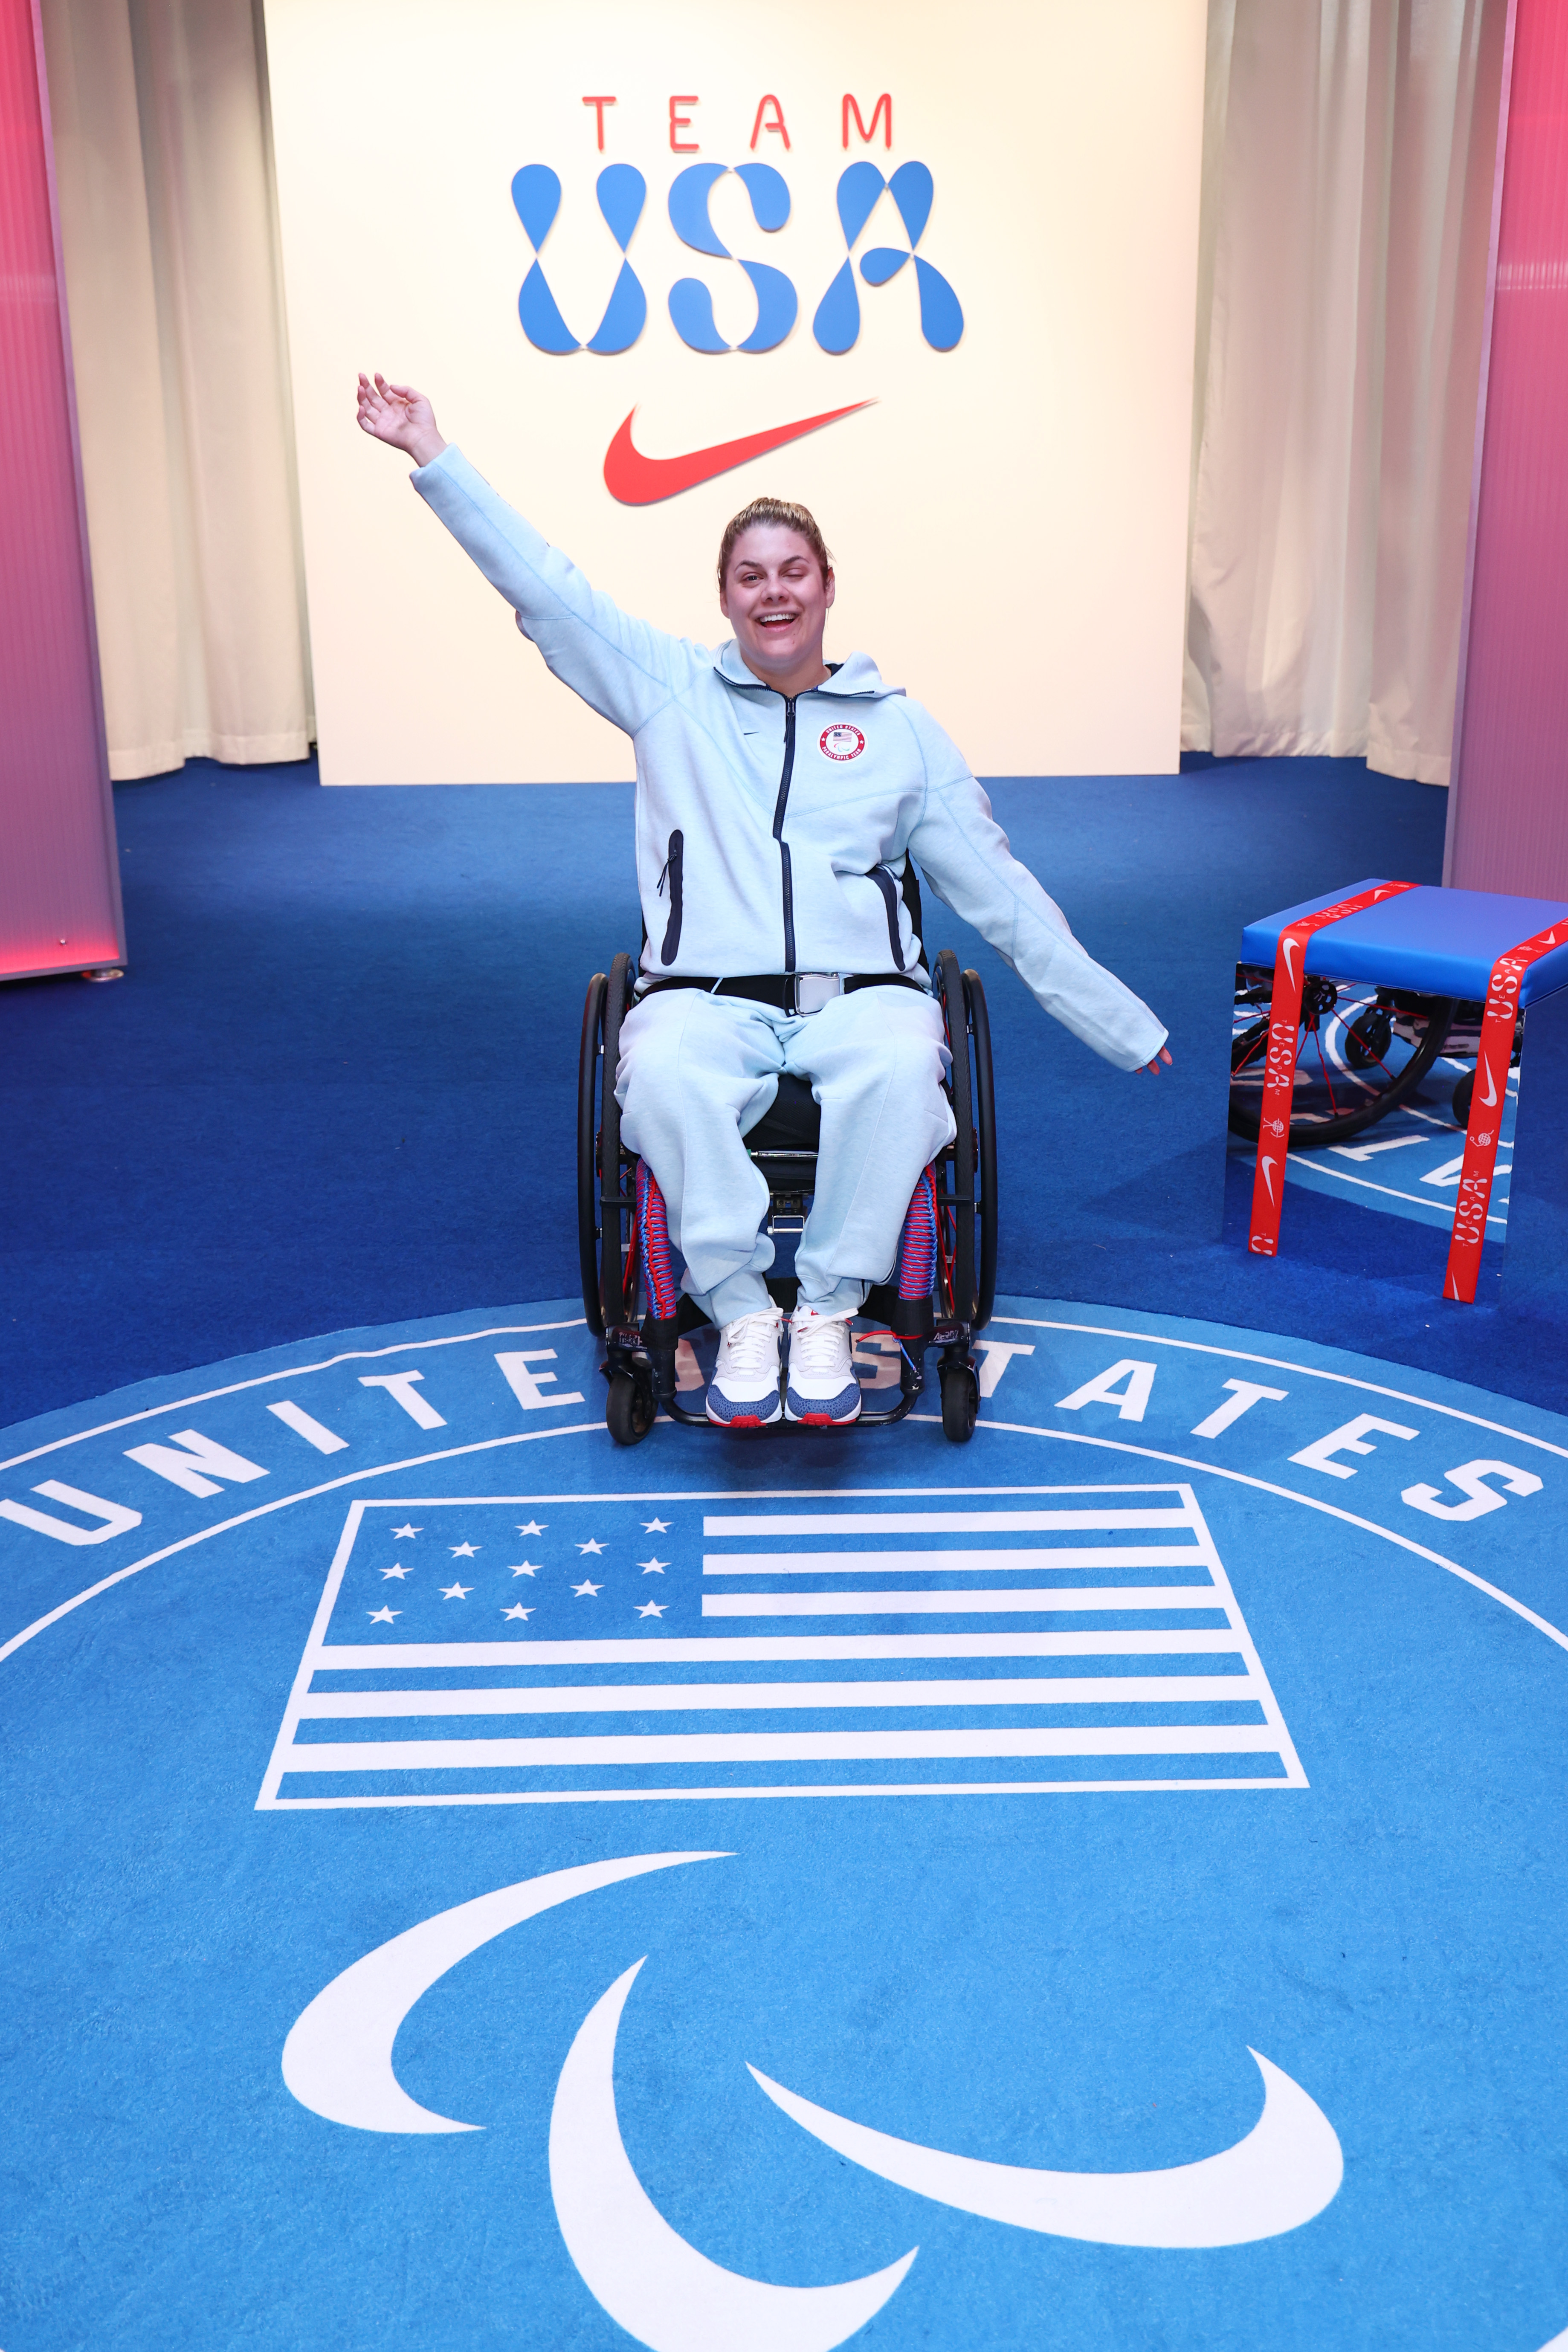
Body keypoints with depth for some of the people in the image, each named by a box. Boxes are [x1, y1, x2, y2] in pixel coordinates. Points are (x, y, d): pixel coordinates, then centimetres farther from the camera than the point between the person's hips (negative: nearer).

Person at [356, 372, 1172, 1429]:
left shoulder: (900, 725, 16)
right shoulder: (671, 689, 16)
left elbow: (1000, 890, 16)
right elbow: (542, 584, 14)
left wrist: (1126, 1026, 14)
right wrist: (431, 451, 8)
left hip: (864, 993, 1)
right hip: (706, 997, 0)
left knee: (900, 1070, -36)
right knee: (664, 1076, -36)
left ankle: (829, 1309, -19)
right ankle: (741, 1311, -20)